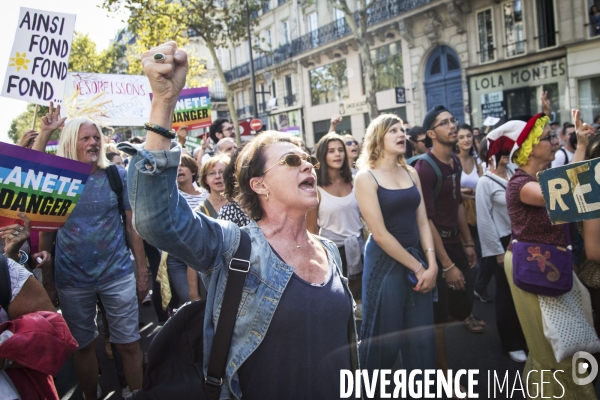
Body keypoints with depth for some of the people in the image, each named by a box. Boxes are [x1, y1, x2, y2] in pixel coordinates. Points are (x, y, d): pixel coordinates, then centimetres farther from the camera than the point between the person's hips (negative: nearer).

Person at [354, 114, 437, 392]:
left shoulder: (411, 172, 8)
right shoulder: (366, 177, -10)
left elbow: (422, 221, 5)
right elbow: (379, 234, -15)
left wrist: (431, 263, -7)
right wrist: (417, 267, -13)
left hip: (417, 258, 6)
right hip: (385, 262, -5)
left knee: (422, 338, 11)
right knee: (385, 339, 6)